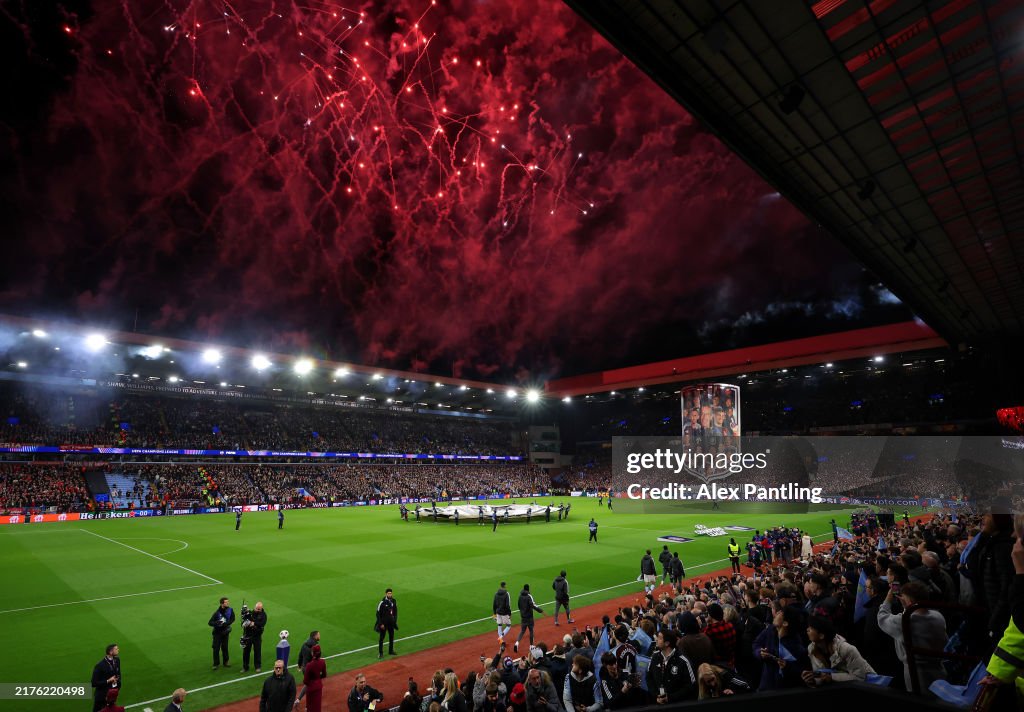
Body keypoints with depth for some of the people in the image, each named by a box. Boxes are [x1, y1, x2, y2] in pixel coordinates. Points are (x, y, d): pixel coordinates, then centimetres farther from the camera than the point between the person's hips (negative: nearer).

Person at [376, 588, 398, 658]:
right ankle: (380, 653, 14)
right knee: (382, 638, 2)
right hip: (383, 622, -6)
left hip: (391, 622, 6)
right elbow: (378, 613, -15)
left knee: (391, 637, 15)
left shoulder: (394, 601, -1)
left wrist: (395, 621, 8)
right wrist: (381, 624, -16)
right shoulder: (382, 602, -18)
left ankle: (391, 651, 30)